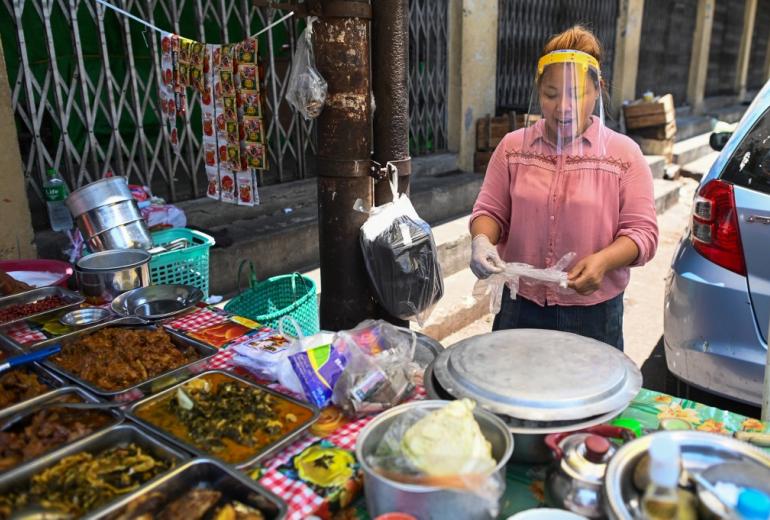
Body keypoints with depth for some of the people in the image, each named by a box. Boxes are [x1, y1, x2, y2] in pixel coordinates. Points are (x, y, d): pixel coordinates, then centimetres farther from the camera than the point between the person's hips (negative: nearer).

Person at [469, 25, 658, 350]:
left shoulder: (624, 153, -3)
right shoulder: (513, 147, 2)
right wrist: (482, 240, -18)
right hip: (520, 306, 2)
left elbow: (642, 232, -4)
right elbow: (490, 211, 4)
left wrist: (603, 261, -23)